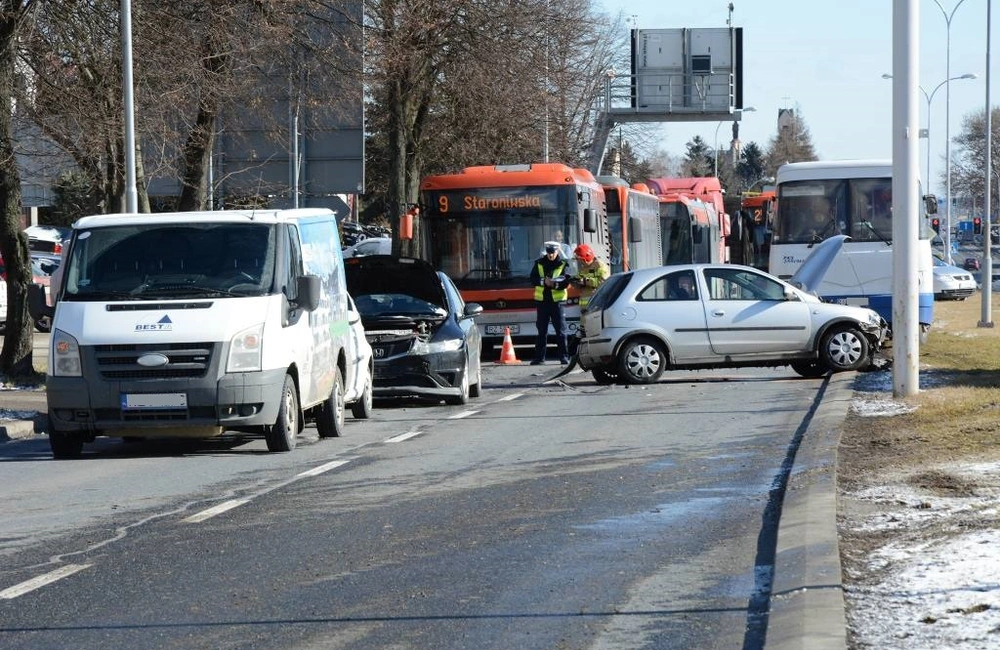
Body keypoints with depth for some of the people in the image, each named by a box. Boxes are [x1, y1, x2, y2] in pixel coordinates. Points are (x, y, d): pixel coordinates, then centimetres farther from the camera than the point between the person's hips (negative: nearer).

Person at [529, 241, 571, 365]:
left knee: (560, 329, -4)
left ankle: (564, 356, -2)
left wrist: (555, 284, -25)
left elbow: (566, 282, -8)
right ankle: (539, 357, 10)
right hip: (542, 300, 2)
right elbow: (533, 279, 1)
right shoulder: (539, 263, 7)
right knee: (542, 330, 6)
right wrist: (543, 281, -16)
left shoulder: (563, 264, 0)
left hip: (557, 300, -2)